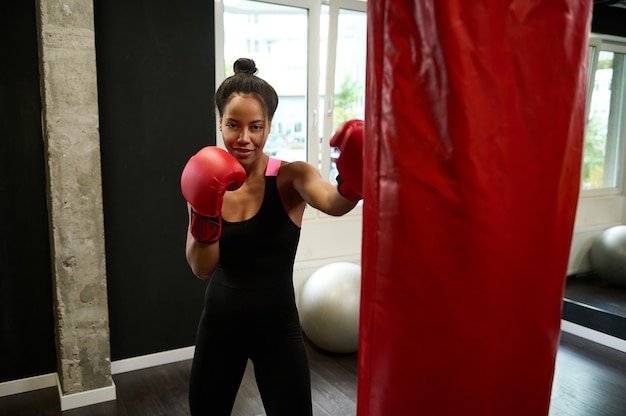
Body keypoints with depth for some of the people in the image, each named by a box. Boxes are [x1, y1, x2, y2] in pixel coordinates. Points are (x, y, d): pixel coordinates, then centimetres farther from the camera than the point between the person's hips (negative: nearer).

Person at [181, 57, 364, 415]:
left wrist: (354, 185, -57)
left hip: (277, 326, -3)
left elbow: (333, 202, -36)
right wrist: (204, 213, -27)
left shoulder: (290, 177, -14)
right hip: (218, 323, 4)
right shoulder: (208, 181, -4)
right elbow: (202, 269, -11)